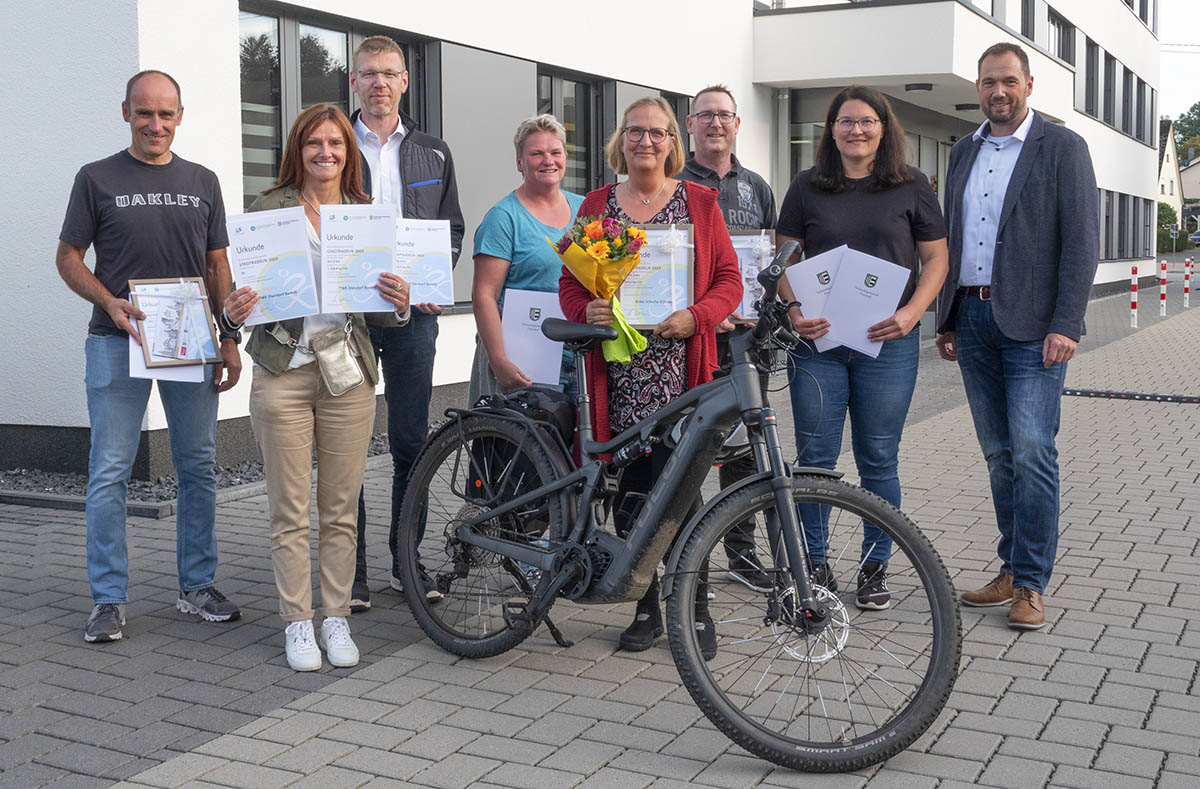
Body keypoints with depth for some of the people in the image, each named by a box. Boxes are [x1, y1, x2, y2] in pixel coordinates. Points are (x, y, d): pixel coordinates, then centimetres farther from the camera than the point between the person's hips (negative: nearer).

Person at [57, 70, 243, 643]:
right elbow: (69, 257, 5)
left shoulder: (202, 182, 12)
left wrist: (230, 340, 5)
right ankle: (108, 599, 6)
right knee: (109, 471, -3)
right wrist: (110, 302, -13)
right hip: (118, 340, -3)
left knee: (198, 467, 6)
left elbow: (217, 265, 13)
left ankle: (197, 586, 18)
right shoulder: (98, 179, 4)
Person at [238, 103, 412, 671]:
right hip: (283, 372, -2)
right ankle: (298, 623, 14)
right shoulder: (270, 208, 3)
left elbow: (379, 310, 9)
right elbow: (250, 286, 3)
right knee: (290, 511, 3)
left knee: (341, 510, 7)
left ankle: (336, 618, 19)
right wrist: (237, 311, -19)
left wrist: (399, 304, -13)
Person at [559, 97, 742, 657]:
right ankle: (647, 606, 19)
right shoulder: (596, 206, 13)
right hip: (618, 372, 2)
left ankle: (696, 609, 9)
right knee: (629, 492, 4)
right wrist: (586, 310, -9)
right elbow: (570, 281, 12)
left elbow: (728, 279, 6)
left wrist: (696, 316, -12)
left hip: (679, 369, -2)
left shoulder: (698, 202, 8)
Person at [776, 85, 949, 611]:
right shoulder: (807, 188, 9)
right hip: (818, 339, 1)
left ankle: (875, 567, 18)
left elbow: (936, 258, 7)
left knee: (878, 460, 5)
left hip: (887, 342, -1)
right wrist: (793, 310, -8)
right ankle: (815, 565, 16)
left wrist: (912, 312, -10)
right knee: (815, 458, 2)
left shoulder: (912, 187, 7)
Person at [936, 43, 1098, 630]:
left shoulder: (1063, 148, -1)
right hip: (972, 320, 6)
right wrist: (947, 321, 15)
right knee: (998, 454, 9)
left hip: (1031, 325, -5)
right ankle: (1012, 569, 18)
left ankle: (1030, 584, -2)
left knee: (1032, 453, -9)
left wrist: (1066, 325, -15)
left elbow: (1081, 241, -7)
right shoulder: (963, 153, 16)